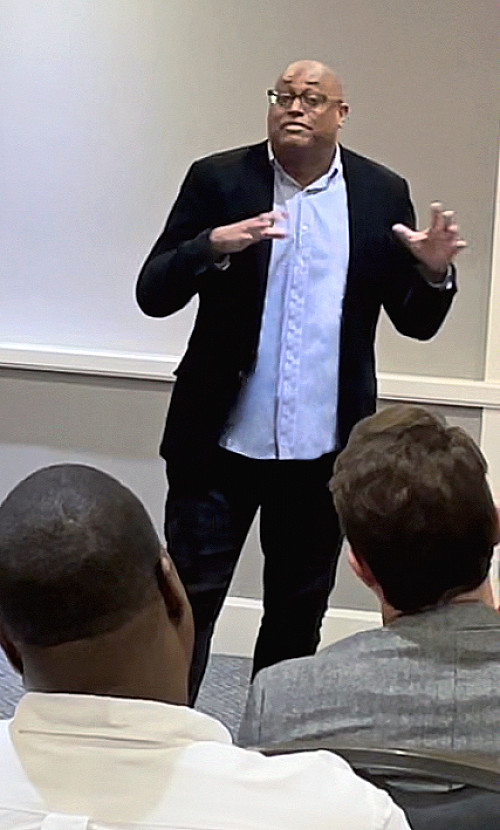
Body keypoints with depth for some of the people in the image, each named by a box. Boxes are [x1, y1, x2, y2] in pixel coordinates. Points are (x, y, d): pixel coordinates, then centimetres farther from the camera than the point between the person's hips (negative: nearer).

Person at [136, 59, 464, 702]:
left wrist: (434, 273, -16)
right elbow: (153, 294, -6)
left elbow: (415, 322, 5)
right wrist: (213, 248, -24)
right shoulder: (218, 180, -1)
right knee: (188, 601, 4)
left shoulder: (383, 195, 3)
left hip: (324, 450, 2)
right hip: (222, 443, -2)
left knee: (299, 614, 15)